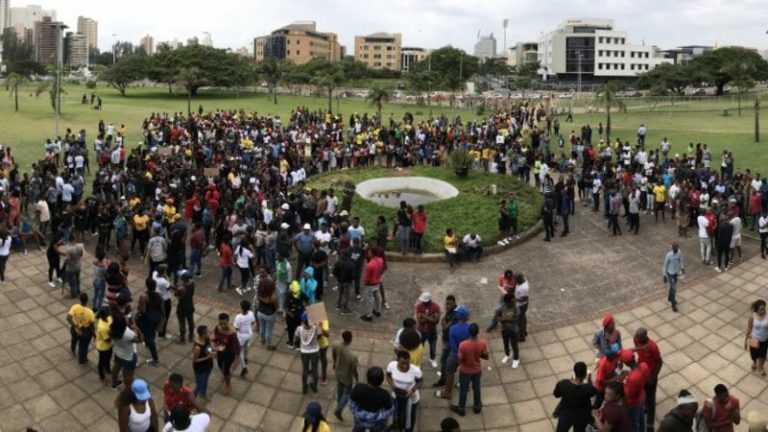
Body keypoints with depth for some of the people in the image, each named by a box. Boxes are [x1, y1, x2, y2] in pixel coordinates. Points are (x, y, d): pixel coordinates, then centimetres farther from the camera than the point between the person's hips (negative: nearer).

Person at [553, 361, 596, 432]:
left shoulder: (562, 384, -29)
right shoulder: (589, 388, -31)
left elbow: (556, 395, -7)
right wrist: (589, 380, 7)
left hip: (565, 414, 0)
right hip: (581, 417, 0)